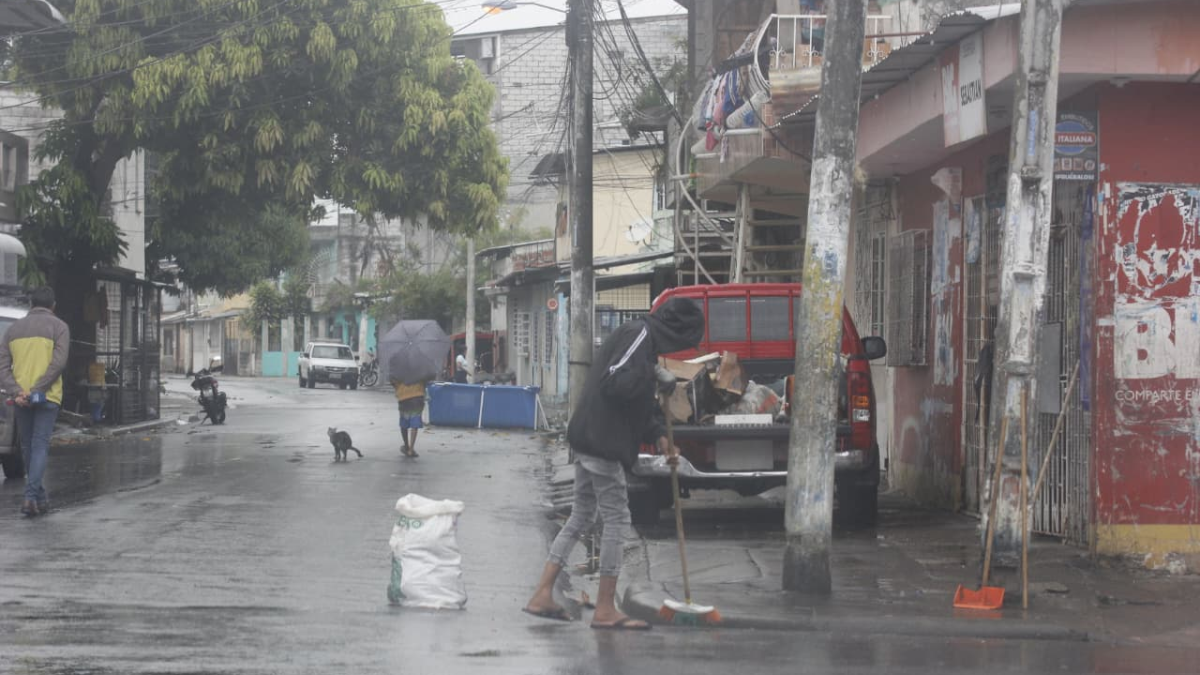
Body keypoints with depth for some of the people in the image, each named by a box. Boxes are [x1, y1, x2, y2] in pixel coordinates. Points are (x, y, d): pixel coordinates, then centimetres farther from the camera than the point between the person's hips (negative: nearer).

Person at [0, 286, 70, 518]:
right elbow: (58, 363, -13)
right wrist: (36, 391, -14)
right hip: (47, 396, -4)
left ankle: (40, 497, 22)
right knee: (40, 446, -4)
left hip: (20, 400, 4)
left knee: (28, 447, 15)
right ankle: (31, 496, -18)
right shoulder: (58, 327, 0)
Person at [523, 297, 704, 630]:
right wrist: (656, 374, -14)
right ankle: (605, 610, 2)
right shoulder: (640, 335, -13)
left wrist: (658, 435, 15)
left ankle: (542, 596, 14)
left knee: (581, 516, 15)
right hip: (602, 441, -10)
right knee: (616, 518, -3)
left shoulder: (644, 337, 19)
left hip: (591, 440, 10)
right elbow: (616, 382, -25)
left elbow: (639, 399, 24)